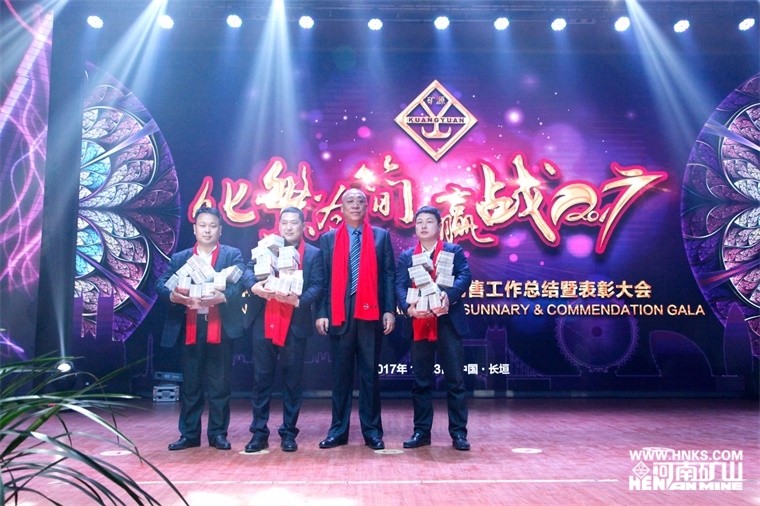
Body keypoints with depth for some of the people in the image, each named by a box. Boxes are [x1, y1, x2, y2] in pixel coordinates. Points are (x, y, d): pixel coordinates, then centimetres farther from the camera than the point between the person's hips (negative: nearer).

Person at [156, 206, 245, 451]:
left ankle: (218, 433, 16)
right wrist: (174, 295, -19)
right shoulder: (179, 258, 13)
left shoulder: (232, 255, 6)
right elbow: (161, 284, 3)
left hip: (220, 328, -2)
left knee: (219, 384, 5)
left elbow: (240, 284, -8)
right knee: (190, 384, 9)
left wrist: (220, 297, -26)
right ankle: (189, 434, 20)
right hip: (190, 328, 2)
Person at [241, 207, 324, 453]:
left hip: (295, 324, -1)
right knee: (261, 378, 6)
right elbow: (249, 270, 0)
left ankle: (289, 432, 17)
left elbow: (317, 285, -3)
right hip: (264, 323, 2)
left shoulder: (313, 253, 7)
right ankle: (259, 432, 16)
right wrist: (254, 286, -22)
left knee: (293, 380, 6)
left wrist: (298, 300, -22)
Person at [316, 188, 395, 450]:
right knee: (340, 374, 7)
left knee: (370, 374, 6)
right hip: (339, 314, 1)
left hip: (371, 312, 0)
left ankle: (372, 431, 16)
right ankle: (338, 430, 17)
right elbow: (323, 278, 5)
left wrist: (389, 310, -5)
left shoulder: (381, 236, 8)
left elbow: (388, 274, 4)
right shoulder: (328, 239, 9)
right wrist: (321, 313, -3)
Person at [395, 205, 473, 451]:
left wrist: (449, 296, -28)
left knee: (455, 380, 2)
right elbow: (400, 287, 2)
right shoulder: (406, 256, 14)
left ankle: (458, 432, 11)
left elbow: (465, 276, -8)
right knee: (421, 381, 8)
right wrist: (409, 307, -18)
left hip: (448, 323, -2)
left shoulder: (454, 251, 8)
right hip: (419, 325, 2)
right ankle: (421, 431, 18)